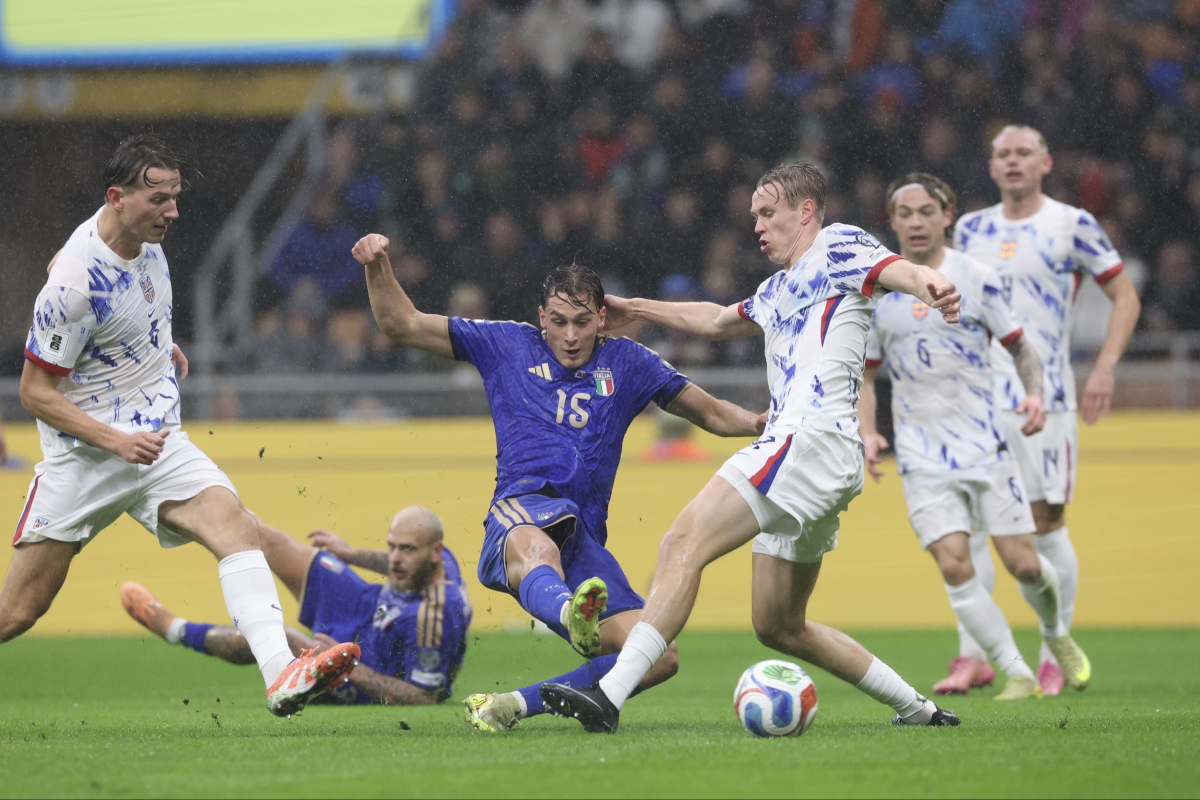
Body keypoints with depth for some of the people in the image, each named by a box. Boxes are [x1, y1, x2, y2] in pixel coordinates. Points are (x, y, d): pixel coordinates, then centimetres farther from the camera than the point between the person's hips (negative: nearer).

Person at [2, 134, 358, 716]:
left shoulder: (144, 237, 1)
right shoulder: (77, 282, -21)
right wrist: (117, 442, -22)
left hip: (156, 441, 6)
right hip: (83, 453, -6)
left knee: (235, 524, -21)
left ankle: (280, 675, -36)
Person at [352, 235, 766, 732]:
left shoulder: (627, 364, 21)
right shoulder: (509, 346, 16)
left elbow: (712, 414, 25)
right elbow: (402, 325, 17)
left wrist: (763, 422, 5)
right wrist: (377, 267, 0)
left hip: (585, 540, 4)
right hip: (521, 511, -4)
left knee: (660, 658, -16)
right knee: (537, 551, -44)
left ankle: (510, 705, -9)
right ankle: (572, 615, -81)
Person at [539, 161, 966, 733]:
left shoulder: (837, 248, 3)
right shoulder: (778, 290, 30)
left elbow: (898, 270, -17)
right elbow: (718, 321, 49)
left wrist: (930, 285, -39)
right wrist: (638, 311, 53)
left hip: (813, 436, -10)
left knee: (684, 542, -21)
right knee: (779, 627, 13)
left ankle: (609, 694, -31)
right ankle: (915, 708, 19)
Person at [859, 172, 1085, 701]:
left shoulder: (975, 278, -1)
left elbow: (1019, 346, 7)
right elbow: (864, 374, 11)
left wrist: (1033, 394, -12)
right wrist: (866, 434, -5)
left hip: (985, 443, -1)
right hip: (921, 455, 1)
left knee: (1023, 564, -2)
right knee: (953, 565, -14)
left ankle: (1054, 632, 31)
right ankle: (1018, 673, -3)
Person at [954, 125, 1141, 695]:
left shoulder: (1072, 225, 0)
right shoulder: (971, 230, 12)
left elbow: (1125, 298, 2)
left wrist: (1105, 368, -9)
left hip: (1044, 397, -3)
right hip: (975, 400, 3)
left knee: (1045, 526, -2)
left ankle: (1056, 654, 10)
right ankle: (972, 654, 0)